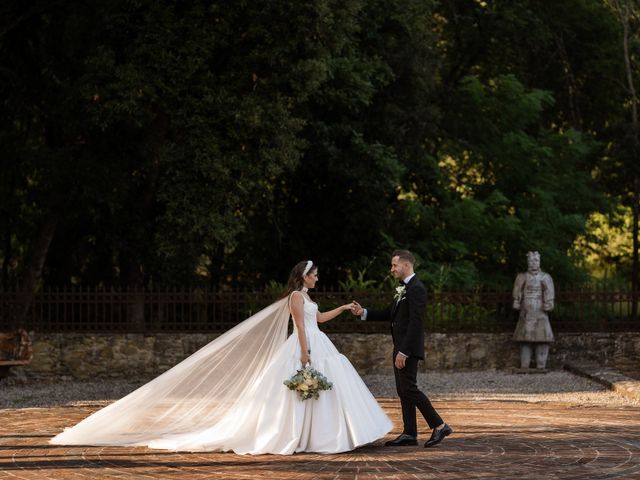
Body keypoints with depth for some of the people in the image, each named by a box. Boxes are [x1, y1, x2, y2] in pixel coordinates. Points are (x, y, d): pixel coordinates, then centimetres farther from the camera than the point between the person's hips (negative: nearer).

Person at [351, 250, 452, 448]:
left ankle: (439, 426, -8)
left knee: (409, 389, -11)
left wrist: (404, 352, -24)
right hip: (401, 348, 10)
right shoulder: (404, 288, 15)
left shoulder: (416, 289, -16)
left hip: (409, 348, -10)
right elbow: (390, 314, 20)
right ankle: (409, 434, 11)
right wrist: (364, 313, 9)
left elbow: (415, 322, -22)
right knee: (403, 391, 9)